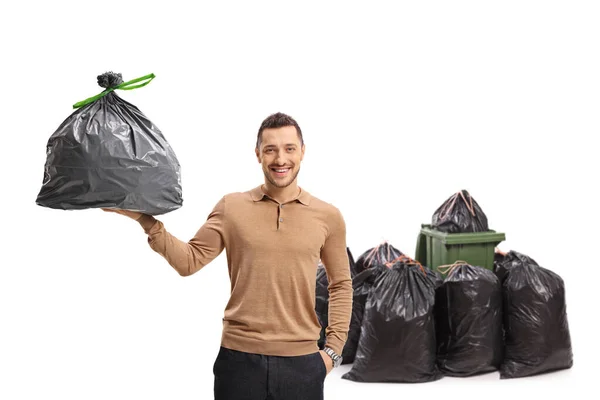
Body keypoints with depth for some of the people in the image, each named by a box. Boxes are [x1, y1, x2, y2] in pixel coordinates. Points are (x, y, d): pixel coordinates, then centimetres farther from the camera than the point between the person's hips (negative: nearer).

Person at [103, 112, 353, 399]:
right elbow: (188, 262, -1)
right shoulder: (231, 207, 2)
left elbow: (341, 285, 11)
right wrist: (147, 220, -12)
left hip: (302, 362, 1)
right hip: (239, 357, 0)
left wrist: (333, 348, 4)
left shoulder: (327, 216, 4)